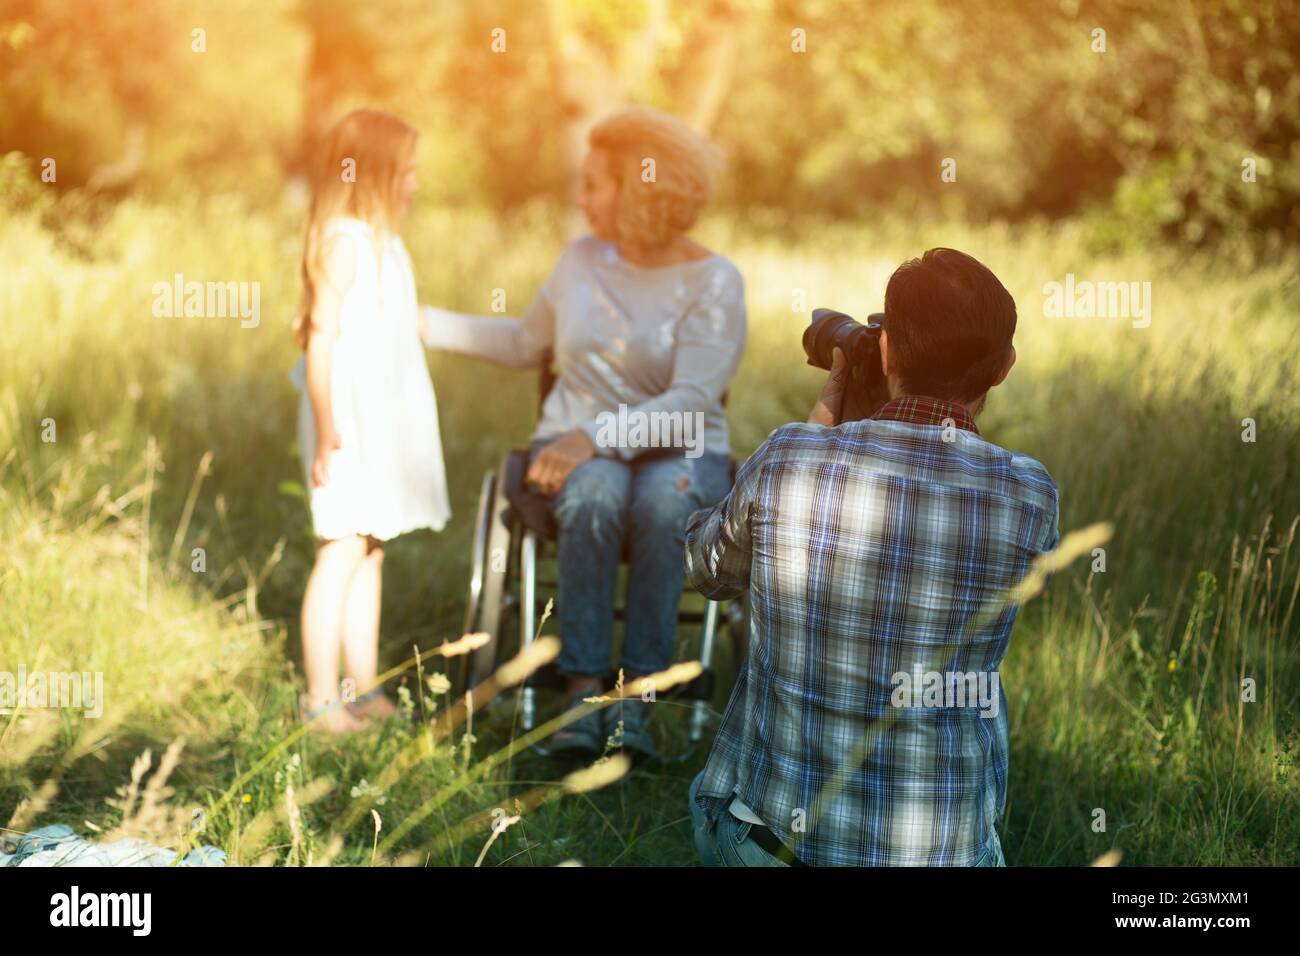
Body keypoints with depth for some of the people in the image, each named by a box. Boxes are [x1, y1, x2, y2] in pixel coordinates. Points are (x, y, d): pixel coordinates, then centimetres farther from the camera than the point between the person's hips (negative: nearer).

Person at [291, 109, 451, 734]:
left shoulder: (384, 243, 15)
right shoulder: (344, 243, -13)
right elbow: (321, 337, -18)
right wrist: (325, 426, -25)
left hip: (383, 420, 9)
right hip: (348, 423, -9)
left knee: (371, 553, 12)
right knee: (344, 549, -9)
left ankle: (364, 688, 18)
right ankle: (321, 698, -5)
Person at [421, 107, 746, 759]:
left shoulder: (713, 282, -6)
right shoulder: (582, 260, 9)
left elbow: (690, 403, -18)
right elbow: (525, 344, 26)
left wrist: (597, 435, -31)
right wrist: (422, 323, 21)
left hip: (680, 452, -2)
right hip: (578, 449, 3)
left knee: (663, 503, -39)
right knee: (594, 498, -35)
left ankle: (636, 699, -35)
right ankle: (584, 695, -36)